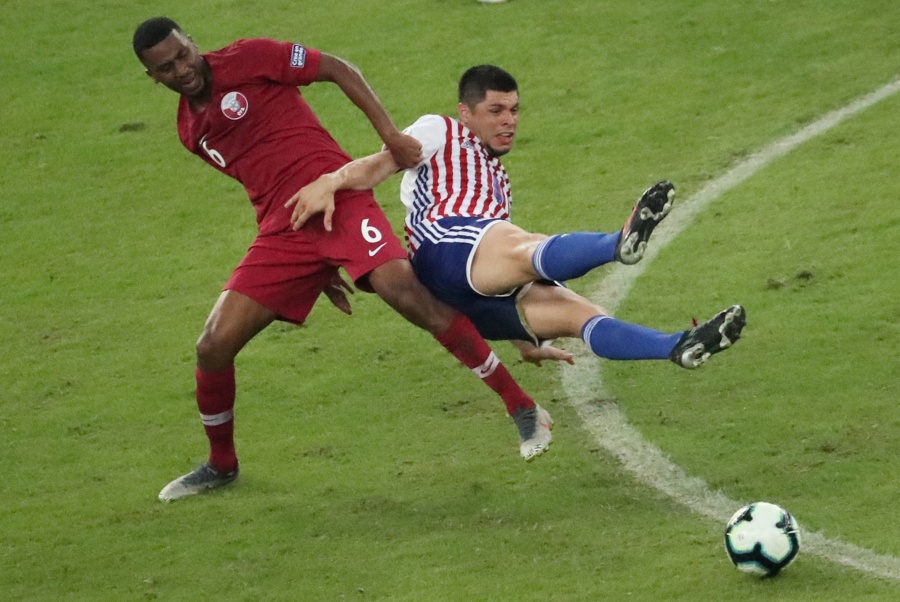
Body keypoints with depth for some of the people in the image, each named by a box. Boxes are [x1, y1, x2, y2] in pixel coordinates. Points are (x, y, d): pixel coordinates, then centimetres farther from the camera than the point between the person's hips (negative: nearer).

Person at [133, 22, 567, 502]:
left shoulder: (246, 59, -2)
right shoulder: (190, 131, 15)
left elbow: (338, 69, 1)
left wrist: (390, 135, -11)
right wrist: (318, 269, 23)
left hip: (339, 198, -6)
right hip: (284, 232, 6)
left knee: (405, 291, -26)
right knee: (213, 346, -4)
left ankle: (522, 409, -21)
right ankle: (221, 465, 21)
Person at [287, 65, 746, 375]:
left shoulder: (498, 180, 40)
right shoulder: (439, 134, 19)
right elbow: (381, 164, 2)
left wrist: (526, 338, 39)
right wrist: (330, 183, -19)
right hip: (444, 244, -8)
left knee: (577, 312, -16)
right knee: (524, 252, -36)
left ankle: (679, 348, -36)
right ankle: (620, 243, -66)